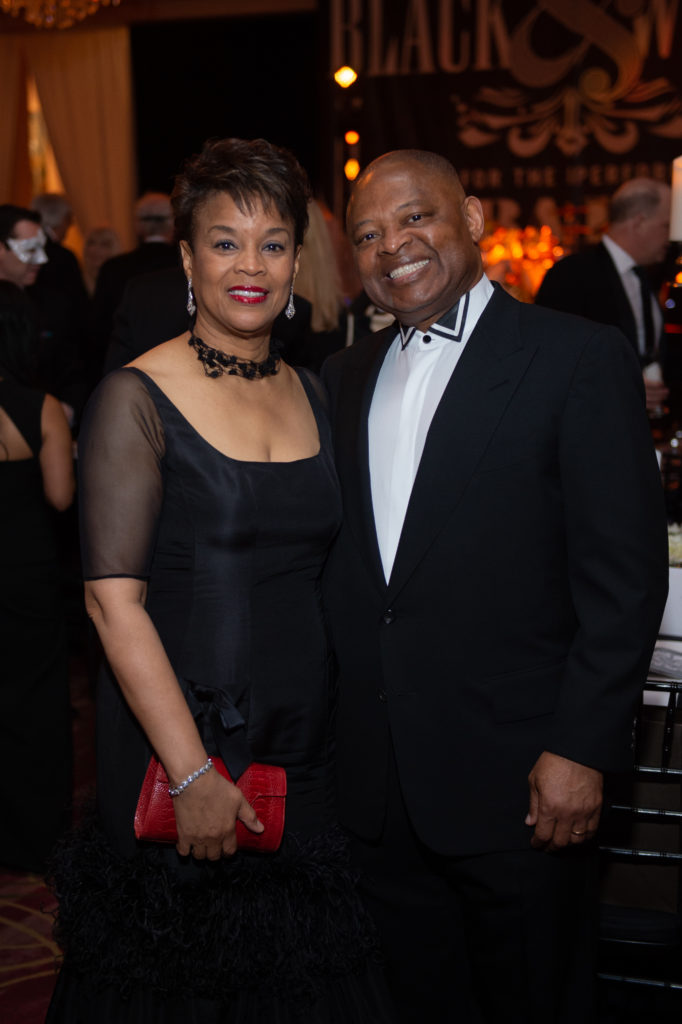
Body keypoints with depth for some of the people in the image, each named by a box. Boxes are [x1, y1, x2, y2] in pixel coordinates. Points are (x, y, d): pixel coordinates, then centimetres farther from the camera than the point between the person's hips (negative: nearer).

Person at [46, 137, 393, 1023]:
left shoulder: (312, 395, 8)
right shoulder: (138, 399, -10)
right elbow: (113, 597, -15)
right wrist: (193, 774, -19)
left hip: (301, 747, 5)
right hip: (176, 740, -5)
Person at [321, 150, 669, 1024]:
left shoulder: (580, 360, -7)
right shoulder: (346, 377, 11)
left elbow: (626, 574, -11)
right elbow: (336, 563, 13)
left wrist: (581, 749, -16)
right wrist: (326, 724, 7)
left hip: (516, 785, -5)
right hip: (377, 787, 5)